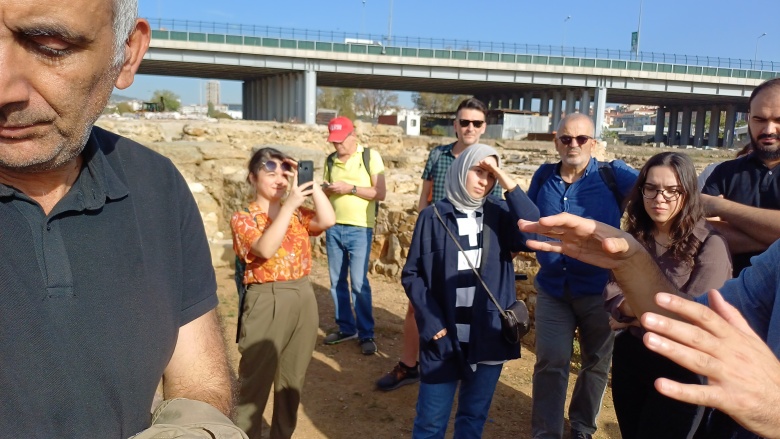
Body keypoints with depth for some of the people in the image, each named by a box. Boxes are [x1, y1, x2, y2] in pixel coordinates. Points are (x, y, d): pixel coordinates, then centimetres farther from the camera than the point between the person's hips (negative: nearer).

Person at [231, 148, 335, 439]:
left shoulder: (297, 213, 9)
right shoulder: (243, 218, -5)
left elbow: (328, 221, -9)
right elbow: (266, 249, -23)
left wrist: (310, 182, -9)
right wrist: (289, 204, -25)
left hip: (302, 298, 5)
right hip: (267, 301, -5)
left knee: (292, 378, 17)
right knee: (256, 380, 5)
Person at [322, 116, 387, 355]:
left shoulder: (371, 156, -4)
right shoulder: (330, 160, 10)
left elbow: (380, 193, -8)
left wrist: (350, 188, -18)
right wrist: (326, 191, -6)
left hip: (359, 229, -5)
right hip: (334, 228, 5)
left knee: (359, 283, -4)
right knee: (337, 281, 9)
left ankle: (366, 334, 8)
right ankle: (345, 327, 24)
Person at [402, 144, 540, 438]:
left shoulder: (500, 215, 1)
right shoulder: (434, 217, -3)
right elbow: (412, 274, -1)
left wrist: (506, 180, -19)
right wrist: (431, 321, -12)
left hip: (489, 335, 2)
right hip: (444, 336, -1)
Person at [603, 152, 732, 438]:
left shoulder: (709, 244, -15)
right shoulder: (633, 237, 1)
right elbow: (612, 294, -5)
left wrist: (632, 315, -11)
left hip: (680, 366, -5)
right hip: (629, 356, 5)